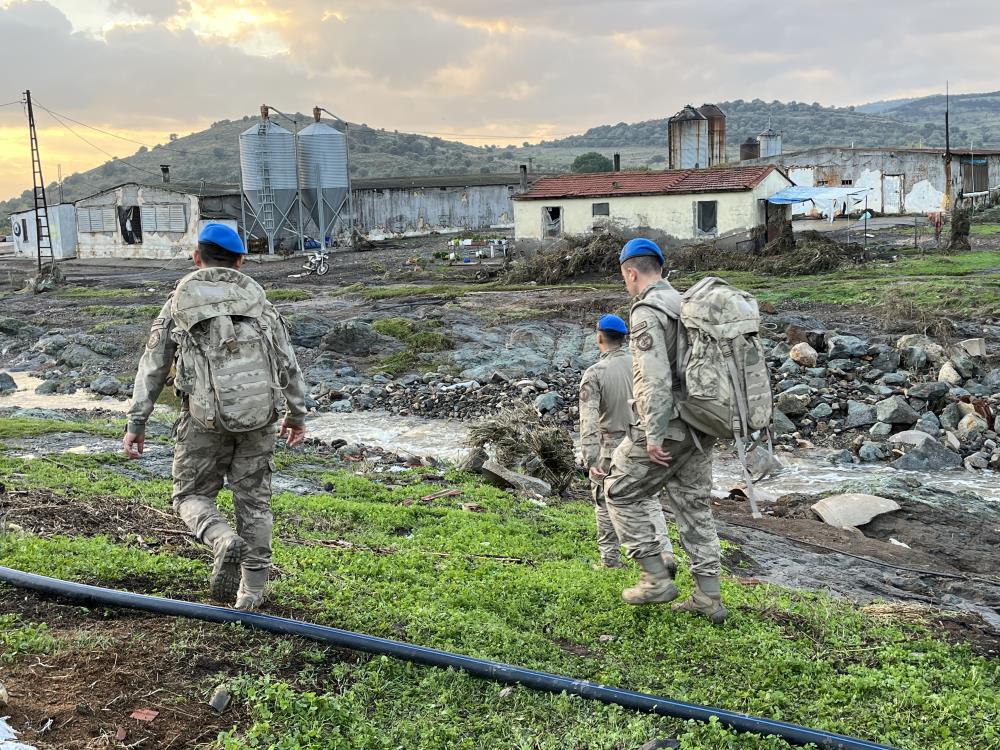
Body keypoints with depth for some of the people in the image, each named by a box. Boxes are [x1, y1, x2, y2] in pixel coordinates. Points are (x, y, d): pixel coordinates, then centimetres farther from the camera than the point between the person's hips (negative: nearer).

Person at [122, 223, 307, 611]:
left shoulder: (179, 302, 7)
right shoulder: (257, 299, 9)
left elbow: (152, 366, 4)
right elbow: (287, 362, 10)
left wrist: (136, 424, 7)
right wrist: (297, 414, 20)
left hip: (206, 418, -1)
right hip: (259, 414, 2)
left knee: (192, 495, 14)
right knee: (253, 499, 11)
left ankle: (224, 540, -15)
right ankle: (251, 589, 14)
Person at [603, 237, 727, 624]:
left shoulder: (647, 312, -14)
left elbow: (655, 378, -23)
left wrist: (653, 435, -21)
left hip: (666, 429, -8)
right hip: (699, 429, 8)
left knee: (620, 494, 8)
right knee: (694, 506, 13)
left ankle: (657, 577, 8)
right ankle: (709, 597, 16)